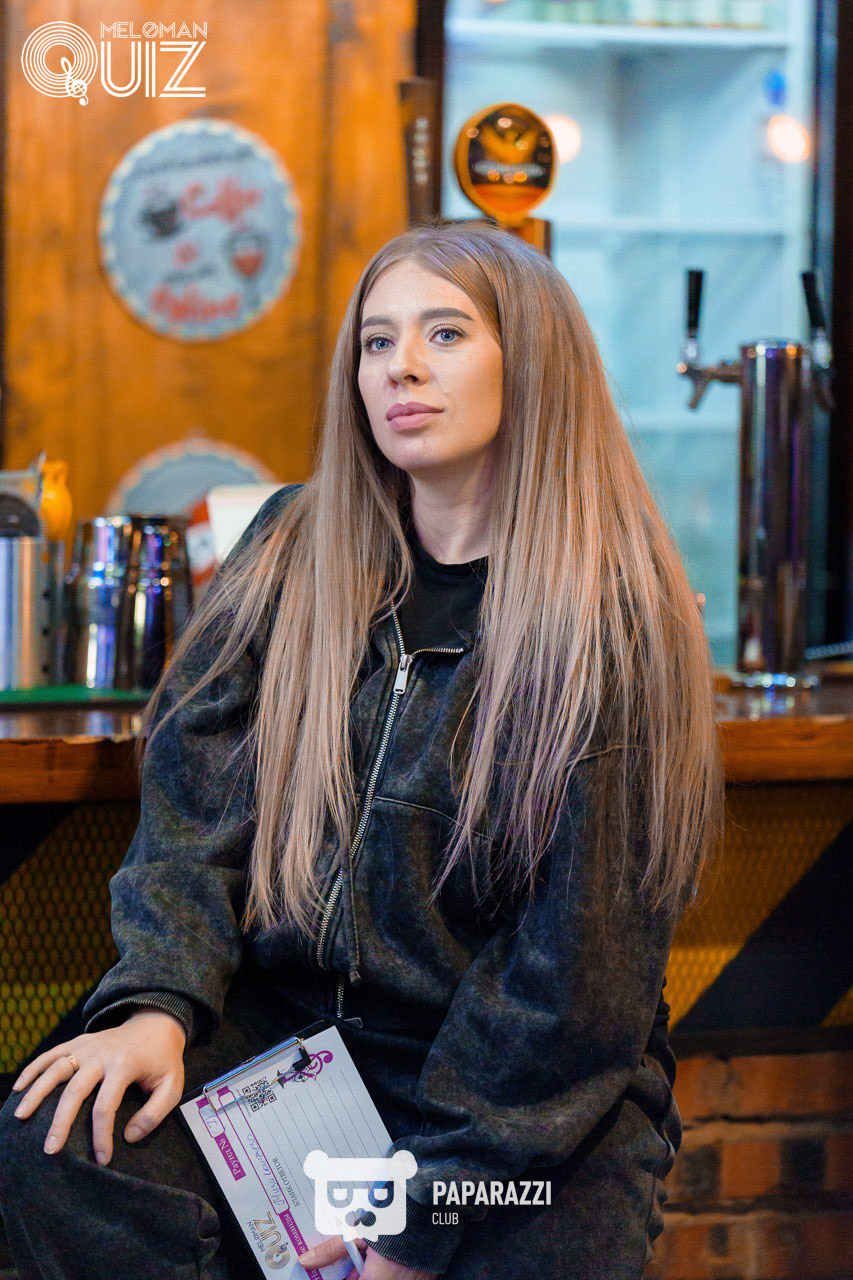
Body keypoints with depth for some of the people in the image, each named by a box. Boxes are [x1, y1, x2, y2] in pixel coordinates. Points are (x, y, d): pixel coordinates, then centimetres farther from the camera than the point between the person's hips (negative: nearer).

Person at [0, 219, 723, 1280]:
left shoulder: (607, 624, -8)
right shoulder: (293, 550, 6)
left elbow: (577, 963, -10)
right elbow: (196, 798, 2)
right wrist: (157, 1003, -17)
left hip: (543, 1098, -3)